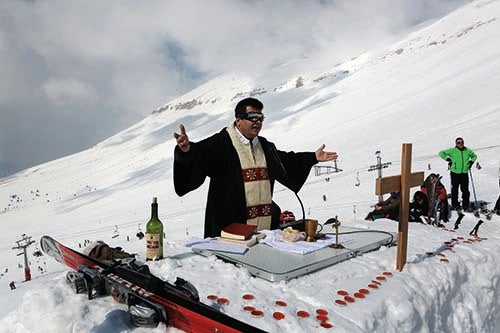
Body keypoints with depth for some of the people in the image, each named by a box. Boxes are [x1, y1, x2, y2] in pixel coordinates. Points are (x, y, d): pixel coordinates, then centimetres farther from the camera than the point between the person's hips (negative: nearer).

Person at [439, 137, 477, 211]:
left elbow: (474, 156, 28)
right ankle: (455, 205, 13)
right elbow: (441, 153, 3)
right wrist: (448, 159, -4)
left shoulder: (468, 151, 9)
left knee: (465, 190, 2)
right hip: (455, 173, -3)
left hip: (464, 173, 3)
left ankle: (465, 205, 12)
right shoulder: (452, 150, -2)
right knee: (455, 189, 3)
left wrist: (471, 161, 11)